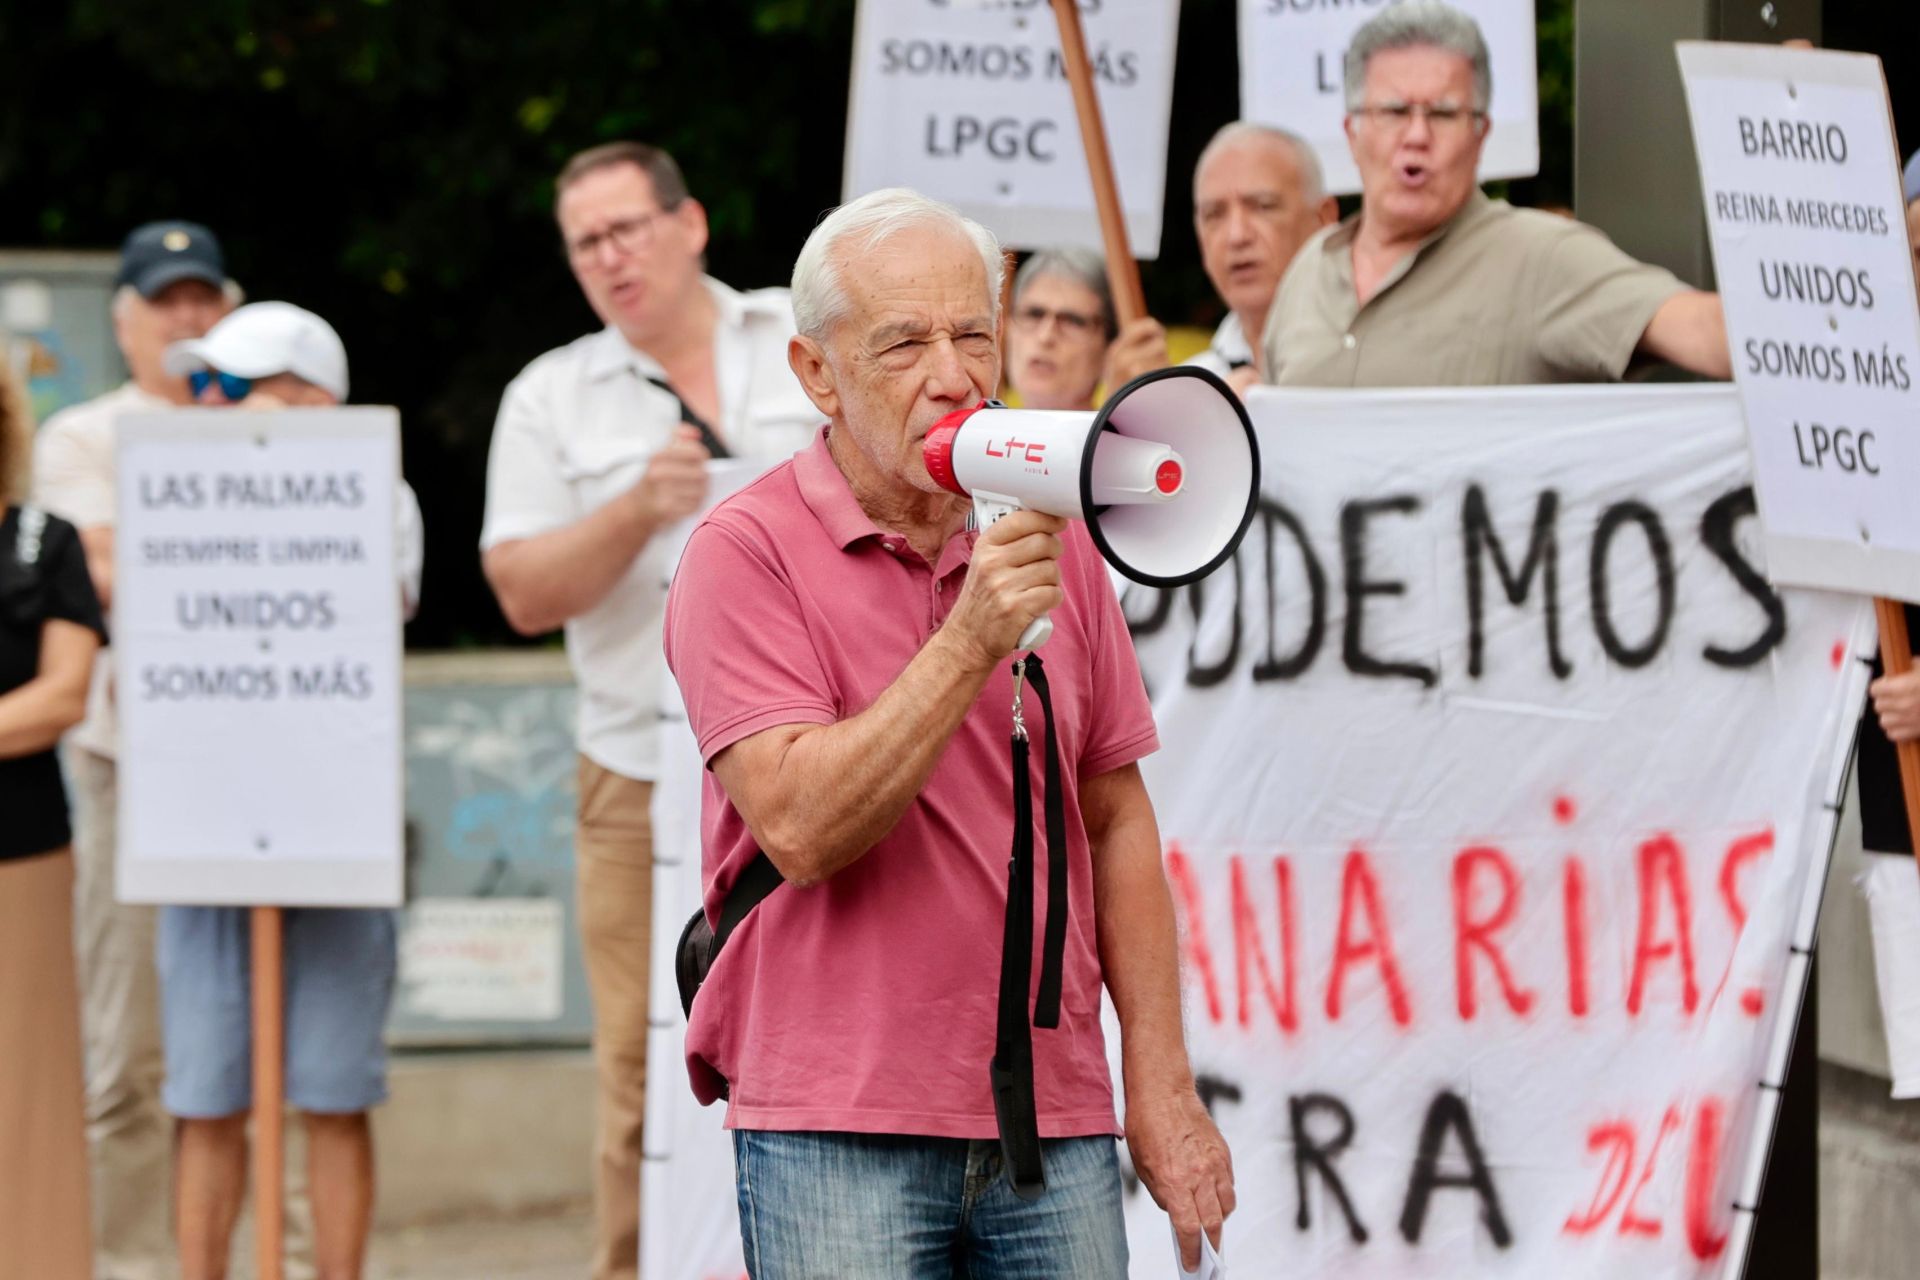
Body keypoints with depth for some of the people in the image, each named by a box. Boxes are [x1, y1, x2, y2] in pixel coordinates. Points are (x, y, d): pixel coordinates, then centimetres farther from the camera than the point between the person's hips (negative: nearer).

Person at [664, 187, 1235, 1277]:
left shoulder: (1053, 543, 10)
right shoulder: (748, 553, -6)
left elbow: (1115, 819, 14)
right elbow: (800, 828, -17)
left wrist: (1162, 1083, 9)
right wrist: (971, 642, -22)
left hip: (1055, 1125, 4)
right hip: (836, 1135, -4)